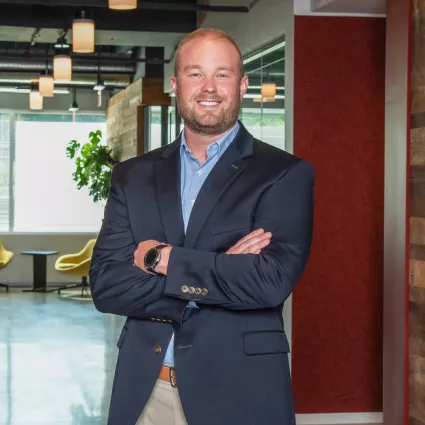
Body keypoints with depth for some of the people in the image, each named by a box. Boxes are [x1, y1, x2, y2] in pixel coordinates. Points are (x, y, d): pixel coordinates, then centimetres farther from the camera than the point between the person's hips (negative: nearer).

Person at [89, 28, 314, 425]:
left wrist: (162, 259, -11)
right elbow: (105, 285, -4)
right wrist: (220, 273, -14)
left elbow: (272, 280, -17)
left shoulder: (285, 174, -4)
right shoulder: (132, 176, 6)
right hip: (143, 391, 3)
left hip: (238, 392, -3)